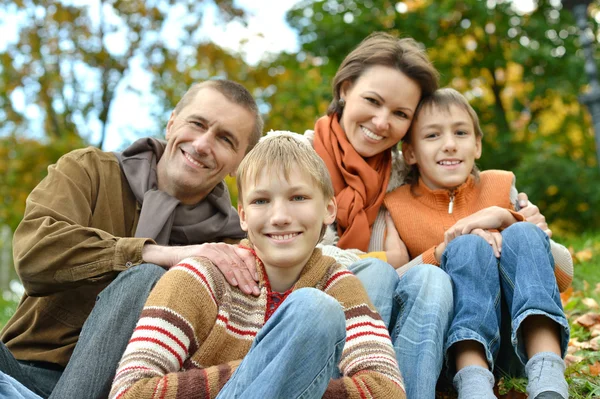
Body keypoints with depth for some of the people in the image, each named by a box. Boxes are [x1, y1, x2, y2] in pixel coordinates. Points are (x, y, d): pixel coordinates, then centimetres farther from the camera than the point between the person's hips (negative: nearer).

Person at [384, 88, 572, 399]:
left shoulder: (500, 187, 5)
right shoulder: (395, 207, 1)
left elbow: (564, 275, -1)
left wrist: (506, 219, -16)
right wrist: (445, 250, -23)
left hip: (527, 333, 2)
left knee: (523, 234, -21)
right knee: (469, 247, -25)